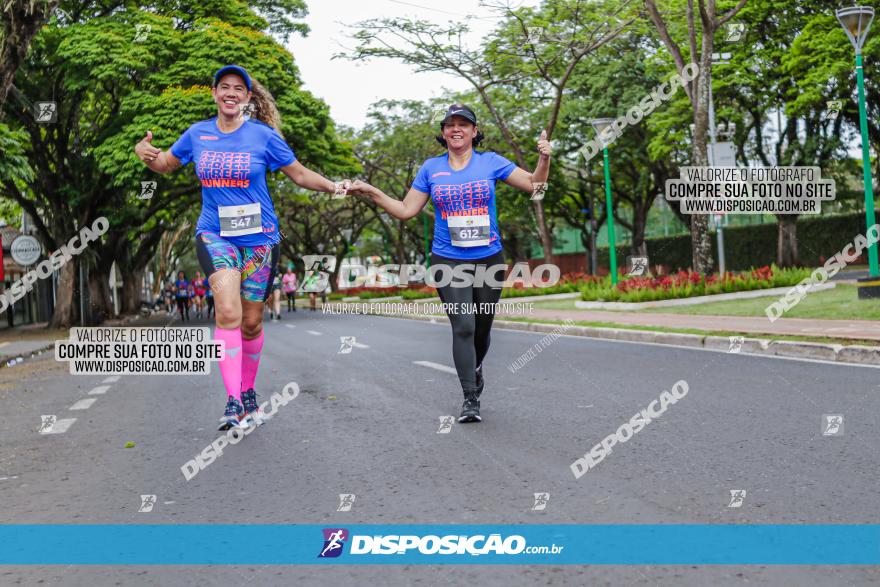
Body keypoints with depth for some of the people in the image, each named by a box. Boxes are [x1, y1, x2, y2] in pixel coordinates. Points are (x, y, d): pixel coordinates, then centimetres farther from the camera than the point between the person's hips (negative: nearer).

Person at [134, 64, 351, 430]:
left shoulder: (263, 135, -2)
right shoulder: (198, 134, 4)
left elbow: (299, 174, 4)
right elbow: (165, 164, 18)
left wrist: (332, 187, -14)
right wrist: (145, 154, -4)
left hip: (259, 237, 0)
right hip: (215, 235, 0)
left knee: (251, 321, 7)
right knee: (227, 311, -23)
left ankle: (248, 392, 31)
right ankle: (232, 402, -24)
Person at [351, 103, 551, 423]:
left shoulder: (490, 162, 3)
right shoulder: (431, 168, 5)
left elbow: (534, 184, 1)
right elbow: (406, 210, 7)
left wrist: (544, 158, -17)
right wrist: (370, 192, -1)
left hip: (489, 259, 1)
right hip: (448, 261, -1)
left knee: (482, 327, 11)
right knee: (463, 327, -14)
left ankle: (476, 368, 43)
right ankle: (470, 399, -9)